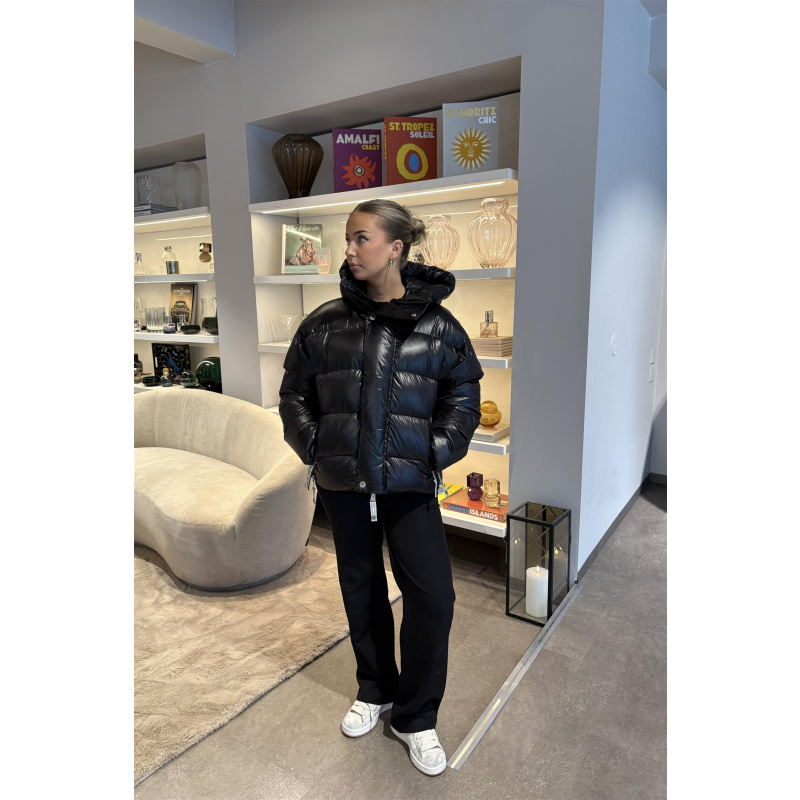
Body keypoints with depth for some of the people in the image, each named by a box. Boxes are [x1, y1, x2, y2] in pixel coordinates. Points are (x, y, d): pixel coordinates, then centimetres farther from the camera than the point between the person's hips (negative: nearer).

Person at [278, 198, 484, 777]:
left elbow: (463, 399, 3)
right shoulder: (325, 324, 0)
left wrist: (434, 454, -7)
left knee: (432, 596, -3)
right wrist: (316, 449, -2)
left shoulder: (438, 326, -4)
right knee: (361, 589, 17)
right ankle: (375, 691, 42)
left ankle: (416, 717, 24)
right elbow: (295, 395, 8)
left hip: (410, 485, -2)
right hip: (343, 483, 2)